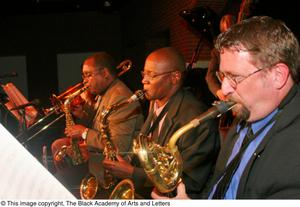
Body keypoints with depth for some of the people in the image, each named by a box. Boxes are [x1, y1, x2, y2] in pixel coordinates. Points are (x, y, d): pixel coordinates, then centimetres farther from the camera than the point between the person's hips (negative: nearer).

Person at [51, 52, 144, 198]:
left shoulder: (121, 99, -25)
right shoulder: (104, 93, 10)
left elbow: (118, 147, -31)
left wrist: (85, 133, -20)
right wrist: (83, 115, -2)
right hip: (98, 151, 11)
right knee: (58, 146, 15)